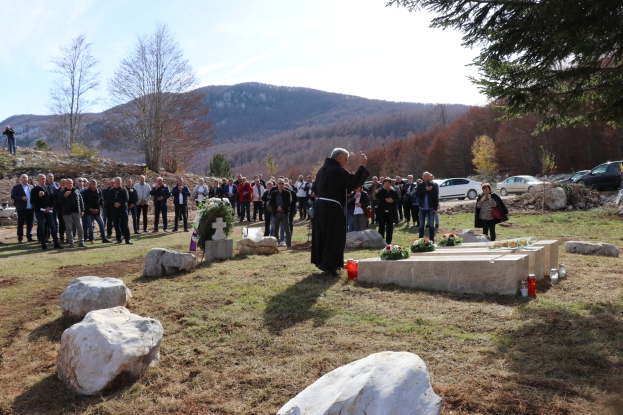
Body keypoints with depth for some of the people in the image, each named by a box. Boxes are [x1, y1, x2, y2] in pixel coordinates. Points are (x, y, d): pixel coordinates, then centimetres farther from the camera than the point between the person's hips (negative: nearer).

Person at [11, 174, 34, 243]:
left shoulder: (31, 187, 14)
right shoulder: (16, 187, 2)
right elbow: (12, 196, -5)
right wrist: (21, 198, -19)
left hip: (30, 208, 4)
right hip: (22, 208, -4)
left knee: (30, 224, 8)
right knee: (20, 224, -1)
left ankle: (29, 237, 16)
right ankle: (20, 239, 3)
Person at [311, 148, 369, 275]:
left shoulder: (322, 170, 15)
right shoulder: (338, 171, -14)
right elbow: (354, 183, -20)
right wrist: (362, 166, -14)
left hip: (320, 206, 9)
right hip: (332, 208, -9)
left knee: (323, 235, 14)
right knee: (335, 236, -2)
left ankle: (321, 260, 21)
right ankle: (328, 263, -4)